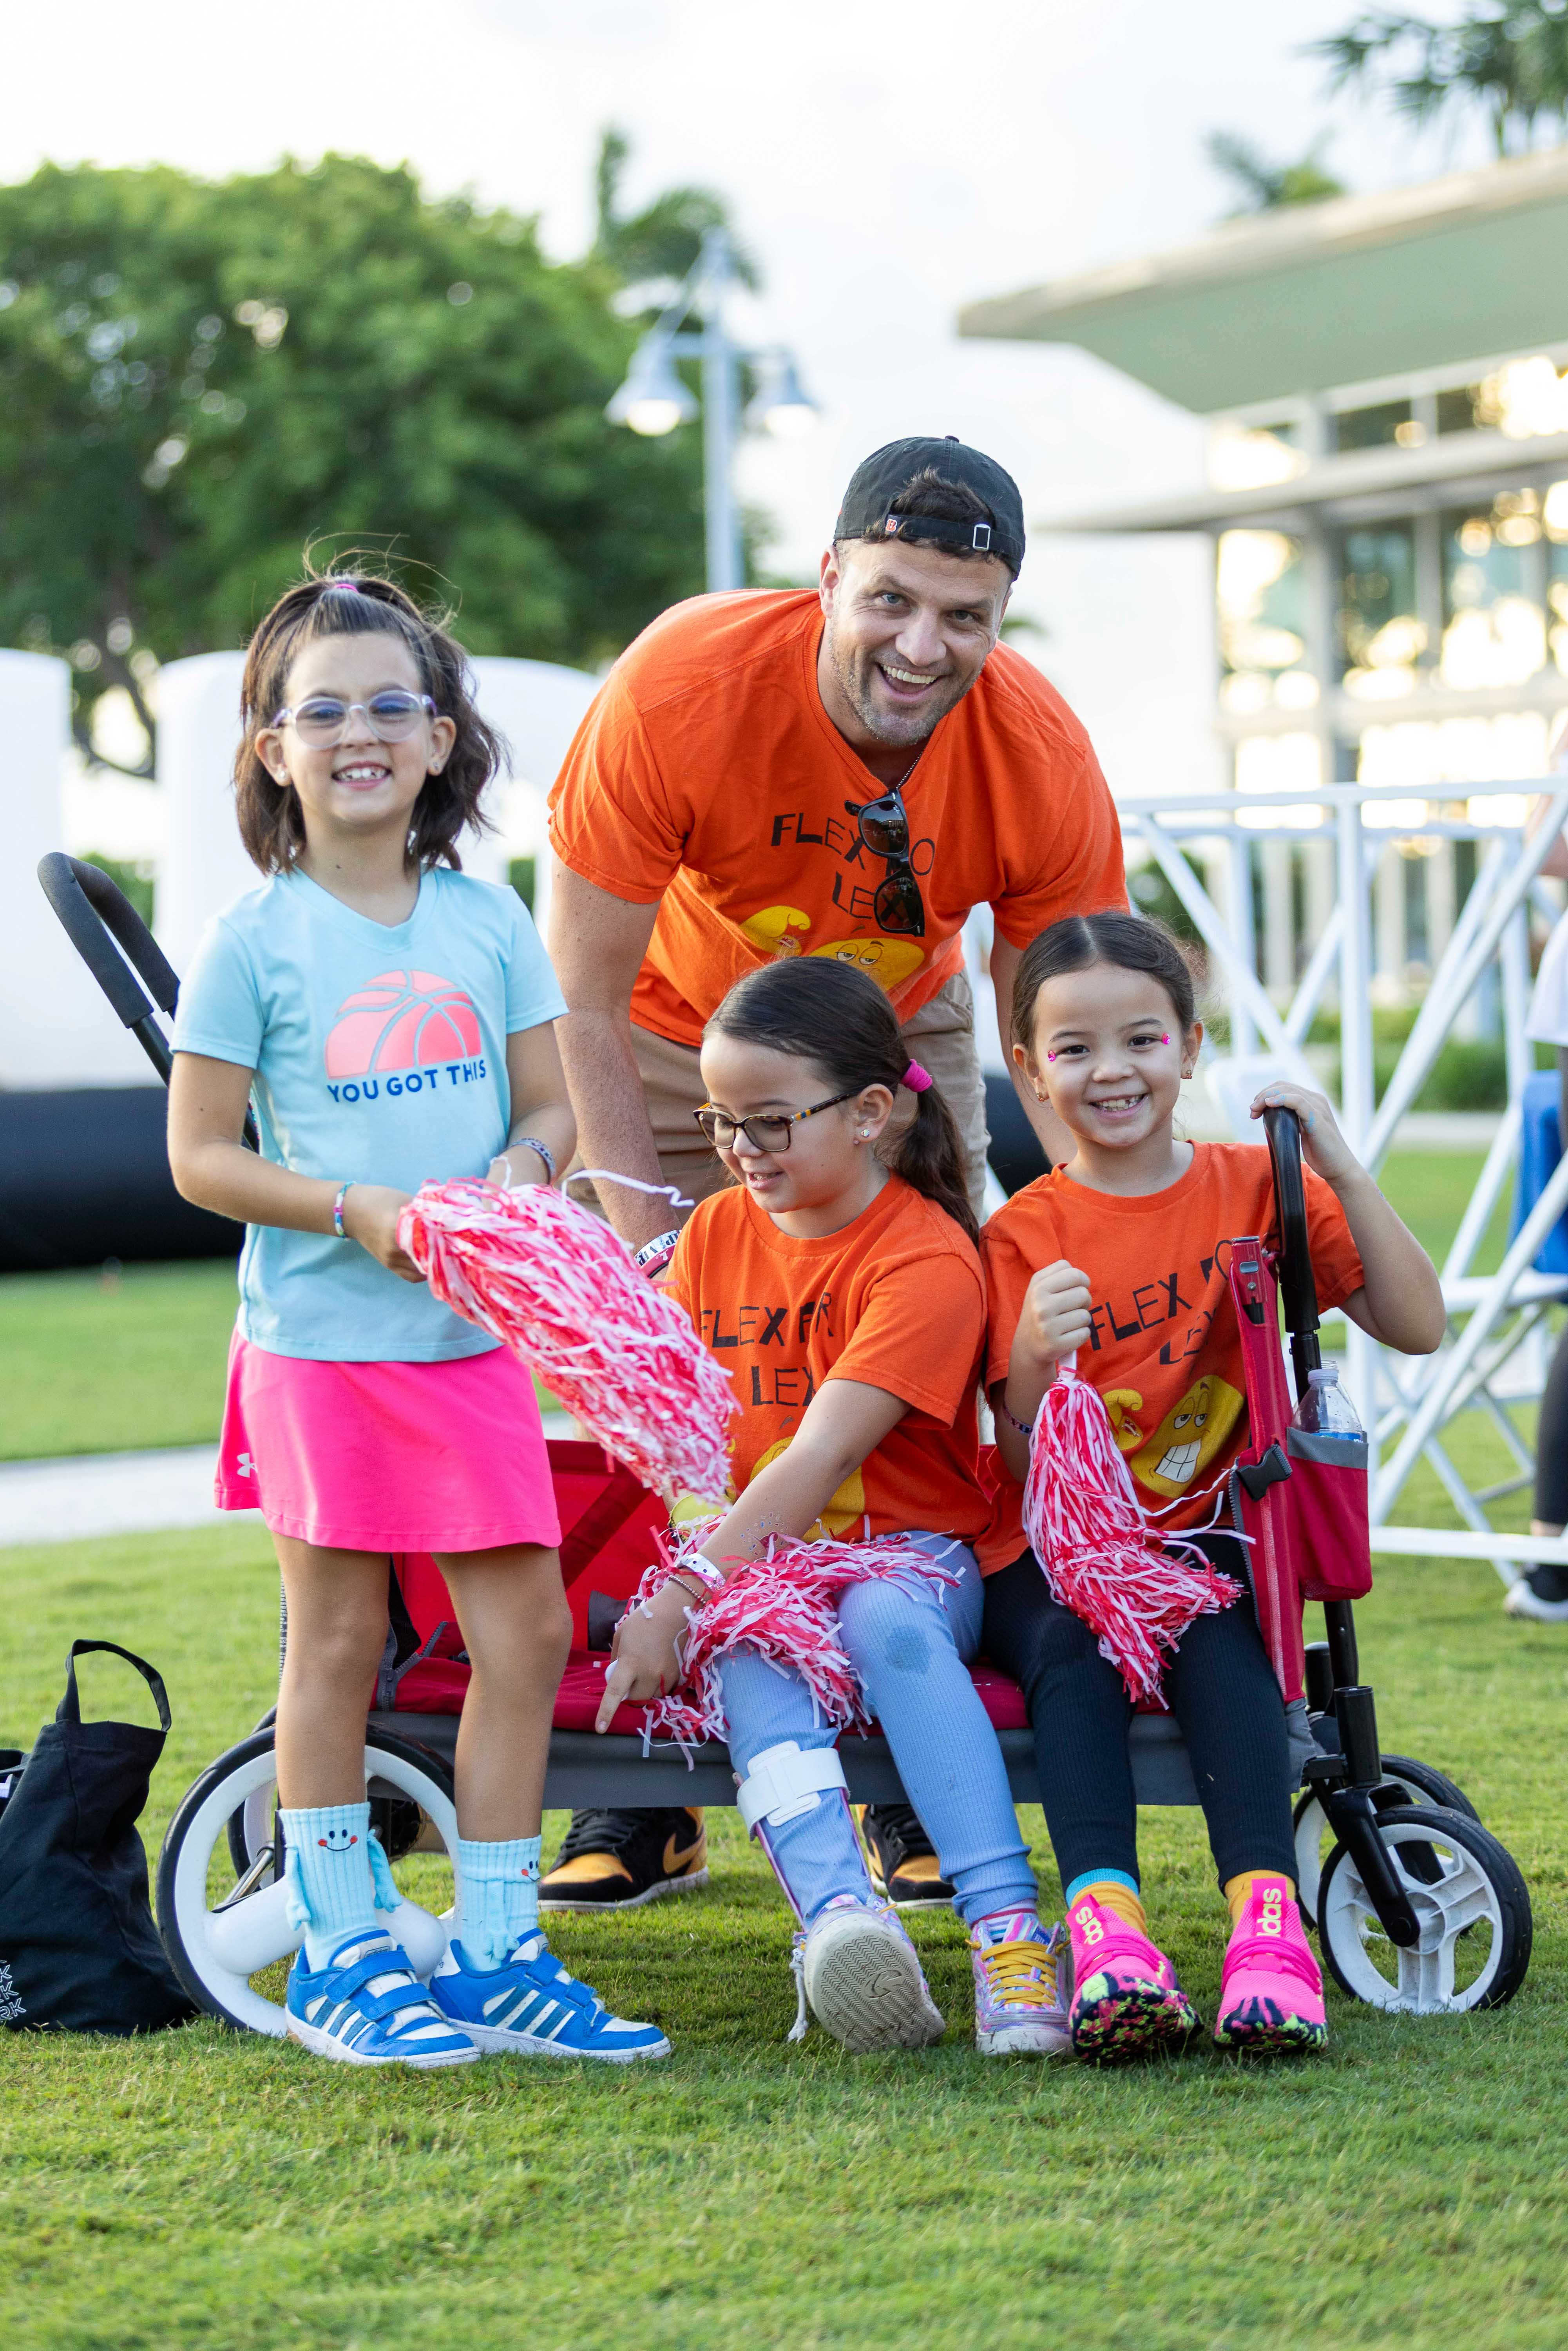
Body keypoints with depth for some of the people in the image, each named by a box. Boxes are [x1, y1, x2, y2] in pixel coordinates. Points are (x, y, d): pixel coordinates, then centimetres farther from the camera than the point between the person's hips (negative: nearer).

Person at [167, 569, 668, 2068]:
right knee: (338, 1638, 2)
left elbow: (550, 1107, 11)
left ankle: (494, 1954, 12)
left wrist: (518, 1171, -12)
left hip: (473, 1332, 4)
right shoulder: (255, 938, -5)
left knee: (527, 1628, 1)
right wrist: (358, 1211, -16)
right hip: (320, 1337, -4)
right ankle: (340, 1956, 14)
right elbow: (200, 1157, -4)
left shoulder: (487, 920, 6)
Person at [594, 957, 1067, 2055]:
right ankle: (839, 1910, -53)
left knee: (886, 1618, -38)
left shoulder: (927, 1258, -14)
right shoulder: (719, 1233, 10)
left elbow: (822, 1458, -22)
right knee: (750, 1654, -31)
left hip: (915, 1550, -4)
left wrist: (681, 1598, -29)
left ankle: (1009, 1931, -44)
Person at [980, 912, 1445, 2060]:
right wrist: (1034, 1359, -26)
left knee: (1215, 1635, -32)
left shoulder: (1257, 1188, 5)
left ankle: (1266, 1907, -46)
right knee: (1068, 1643, -32)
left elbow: (1417, 1326, -5)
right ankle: (1105, 1919, -48)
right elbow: (1031, 1468, -5)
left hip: (1208, 1543, 0)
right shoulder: (1024, 1235, 2)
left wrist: (1340, 1167, -13)